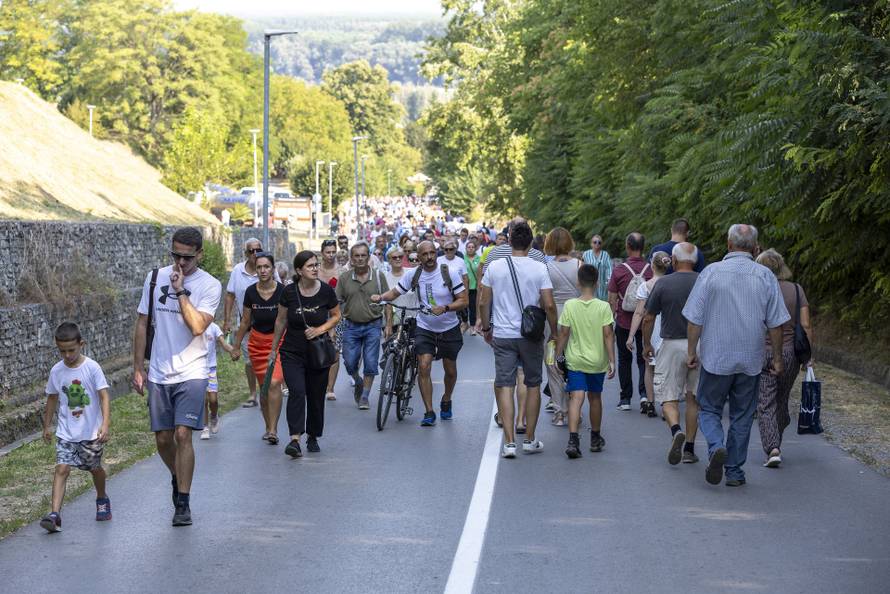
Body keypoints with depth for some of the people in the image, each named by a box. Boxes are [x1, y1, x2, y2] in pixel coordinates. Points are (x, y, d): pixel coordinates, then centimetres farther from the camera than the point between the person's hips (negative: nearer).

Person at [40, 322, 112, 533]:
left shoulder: (92, 367, -11)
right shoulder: (56, 371, 0)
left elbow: (104, 396, -14)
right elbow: (52, 398, 13)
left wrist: (105, 424, -24)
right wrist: (47, 425, 19)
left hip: (91, 431, -2)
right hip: (66, 432, 2)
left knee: (94, 467, 15)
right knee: (61, 468, -14)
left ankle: (102, 501, 42)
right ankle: (55, 513, -21)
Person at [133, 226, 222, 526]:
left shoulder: (210, 285, -5)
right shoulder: (155, 278, 6)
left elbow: (198, 326, -20)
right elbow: (142, 325, 11)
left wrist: (180, 290, -19)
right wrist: (137, 369, 10)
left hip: (191, 373, -4)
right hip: (158, 374, 4)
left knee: (183, 435, -13)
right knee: (163, 439, 9)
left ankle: (183, 503, -4)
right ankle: (178, 477, 39)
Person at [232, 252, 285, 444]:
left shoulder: (282, 291, -11)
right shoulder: (251, 292, -2)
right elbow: (245, 322, 9)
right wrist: (237, 347, 13)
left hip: (279, 341, -3)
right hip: (257, 342, 3)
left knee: (274, 383, -18)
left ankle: (273, 430, -16)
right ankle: (268, 427, 22)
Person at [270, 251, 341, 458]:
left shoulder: (326, 291, -7)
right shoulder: (289, 292, -7)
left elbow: (336, 316, 8)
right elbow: (281, 320, 6)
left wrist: (320, 329, -11)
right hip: (292, 353, -1)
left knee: (316, 397, 8)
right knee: (297, 392, -18)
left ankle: (312, 437, 27)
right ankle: (295, 439, -24)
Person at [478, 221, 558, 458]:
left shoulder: (495, 267, -2)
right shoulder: (539, 268, -7)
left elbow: (483, 302, 2)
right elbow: (549, 305, -8)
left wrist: (486, 327, 16)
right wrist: (554, 332, 5)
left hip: (502, 335, 1)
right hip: (532, 335, -1)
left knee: (505, 386, 2)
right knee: (533, 385, 13)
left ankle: (509, 442, -5)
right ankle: (530, 440, 17)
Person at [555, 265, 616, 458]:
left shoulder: (570, 305, -7)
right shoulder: (603, 307, -8)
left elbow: (564, 334, -4)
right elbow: (608, 335, -9)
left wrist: (558, 356, 7)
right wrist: (612, 361, -4)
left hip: (574, 361, -1)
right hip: (597, 362, 1)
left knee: (576, 398, -6)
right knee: (595, 397, 17)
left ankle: (573, 439, -23)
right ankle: (596, 438, 31)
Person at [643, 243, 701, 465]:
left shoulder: (663, 283, -6)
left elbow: (648, 319, -2)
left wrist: (647, 344, 13)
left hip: (672, 344, -2)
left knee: (668, 397, 6)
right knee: (694, 398, 13)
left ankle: (676, 430, -23)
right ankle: (689, 448, 15)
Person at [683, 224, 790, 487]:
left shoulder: (711, 272, -6)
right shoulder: (765, 276, -2)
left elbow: (695, 318, -6)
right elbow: (775, 323, 0)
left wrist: (691, 350, 4)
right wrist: (777, 357, 9)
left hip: (716, 358, -2)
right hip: (750, 360, 2)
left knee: (708, 409, 11)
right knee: (742, 416, 12)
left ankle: (716, 446, -16)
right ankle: (734, 471, 15)